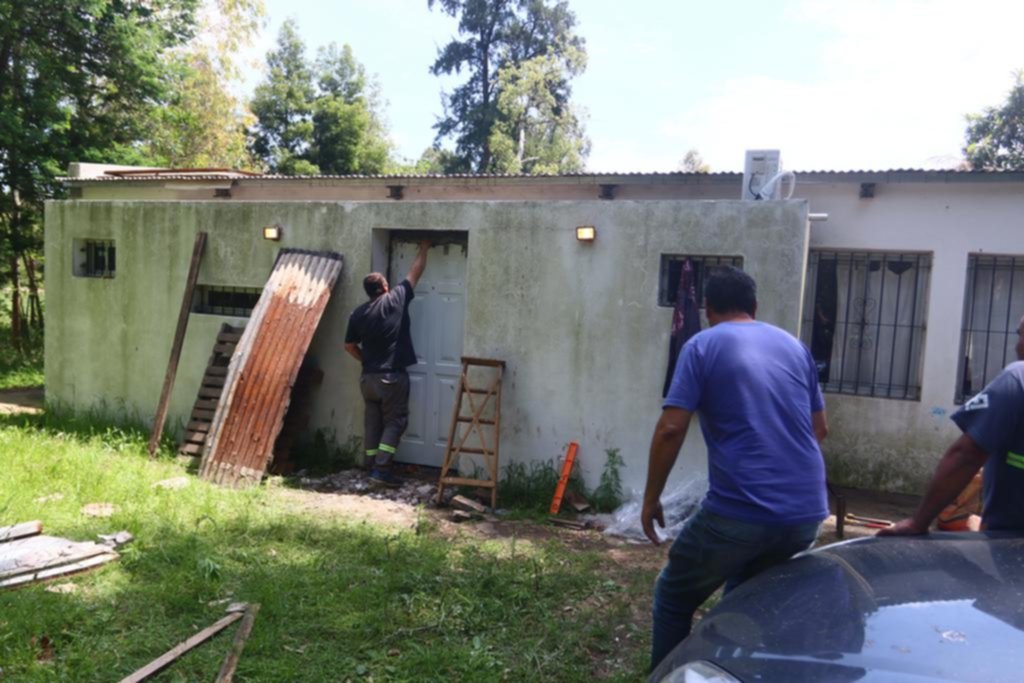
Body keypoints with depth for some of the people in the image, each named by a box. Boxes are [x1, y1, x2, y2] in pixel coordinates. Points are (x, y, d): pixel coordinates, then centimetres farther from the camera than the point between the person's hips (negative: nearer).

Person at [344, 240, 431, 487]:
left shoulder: (358, 314, 3)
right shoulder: (397, 299, -6)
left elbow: (350, 345, 9)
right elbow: (415, 272, 6)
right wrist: (424, 248, 20)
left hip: (368, 377, 5)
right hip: (393, 376, -4)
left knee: (372, 421, 13)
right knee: (395, 421, 1)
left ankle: (373, 466, 18)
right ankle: (382, 468, -6)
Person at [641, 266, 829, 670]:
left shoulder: (702, 346, 0)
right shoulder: (794, 346, 15)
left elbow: (671, 429, -9)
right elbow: (820, 428, 21)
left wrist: (651, 500, 0)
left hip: (740, 512, -5)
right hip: (807, 513, 6)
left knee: (673, 600, 16)